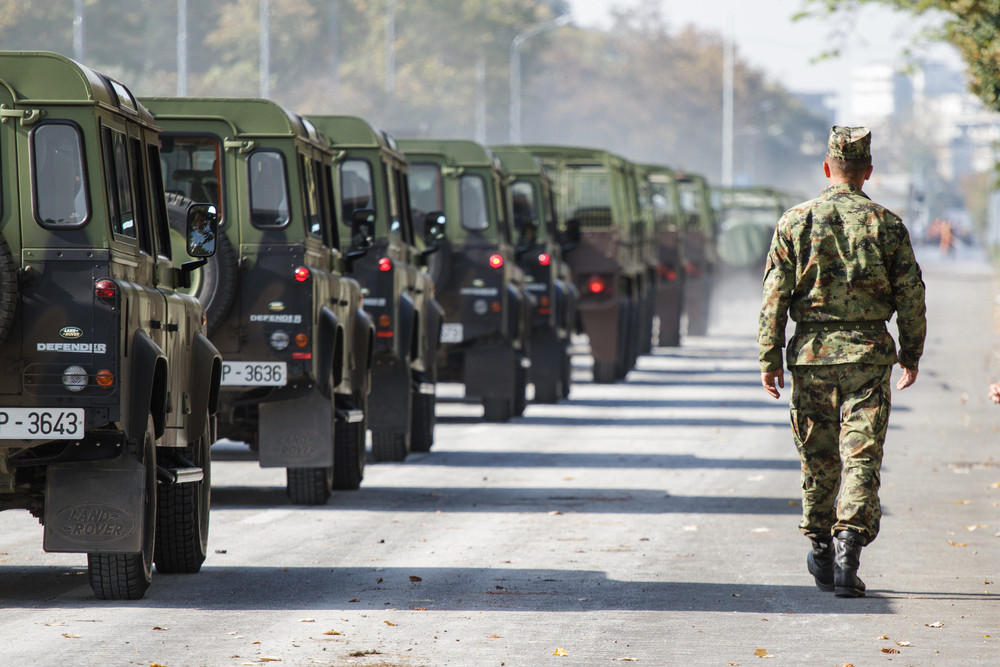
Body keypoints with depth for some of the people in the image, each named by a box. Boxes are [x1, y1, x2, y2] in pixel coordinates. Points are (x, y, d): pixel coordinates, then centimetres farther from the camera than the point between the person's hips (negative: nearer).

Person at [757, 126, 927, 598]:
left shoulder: (795, 221, 0)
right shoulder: (886, 224, -1)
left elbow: (774, 296, -1)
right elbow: (911, 297, 1)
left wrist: (770, 357, 4)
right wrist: (911, 356, 12)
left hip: (811, 351, 1)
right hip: (868, 354, -1)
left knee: (818, 460, 13)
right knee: (861, 458, -3)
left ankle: (822, 554, 23)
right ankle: (849, 547, -18)